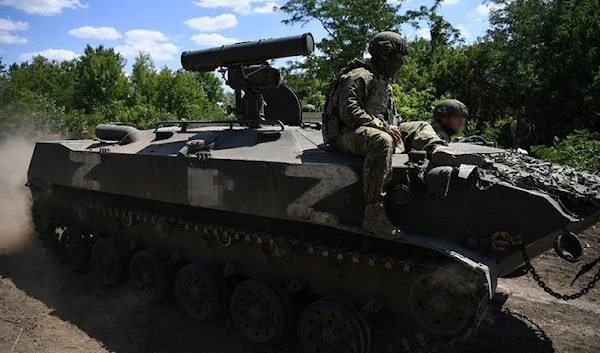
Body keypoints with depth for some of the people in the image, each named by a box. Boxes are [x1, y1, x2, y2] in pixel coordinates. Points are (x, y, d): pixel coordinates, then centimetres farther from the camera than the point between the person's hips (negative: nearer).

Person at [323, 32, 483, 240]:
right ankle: (373, 214, -44)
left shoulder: (384, 82, 25)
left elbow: (393, 116, 25)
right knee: (382, 141, -41)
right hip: (347, 135, -10)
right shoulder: (360, 75, -7)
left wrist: (394, 128, 1)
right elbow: (348, 112, -19)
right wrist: (383, 126, -19)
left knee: (420, 127, 10)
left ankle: (437, 149, -26)